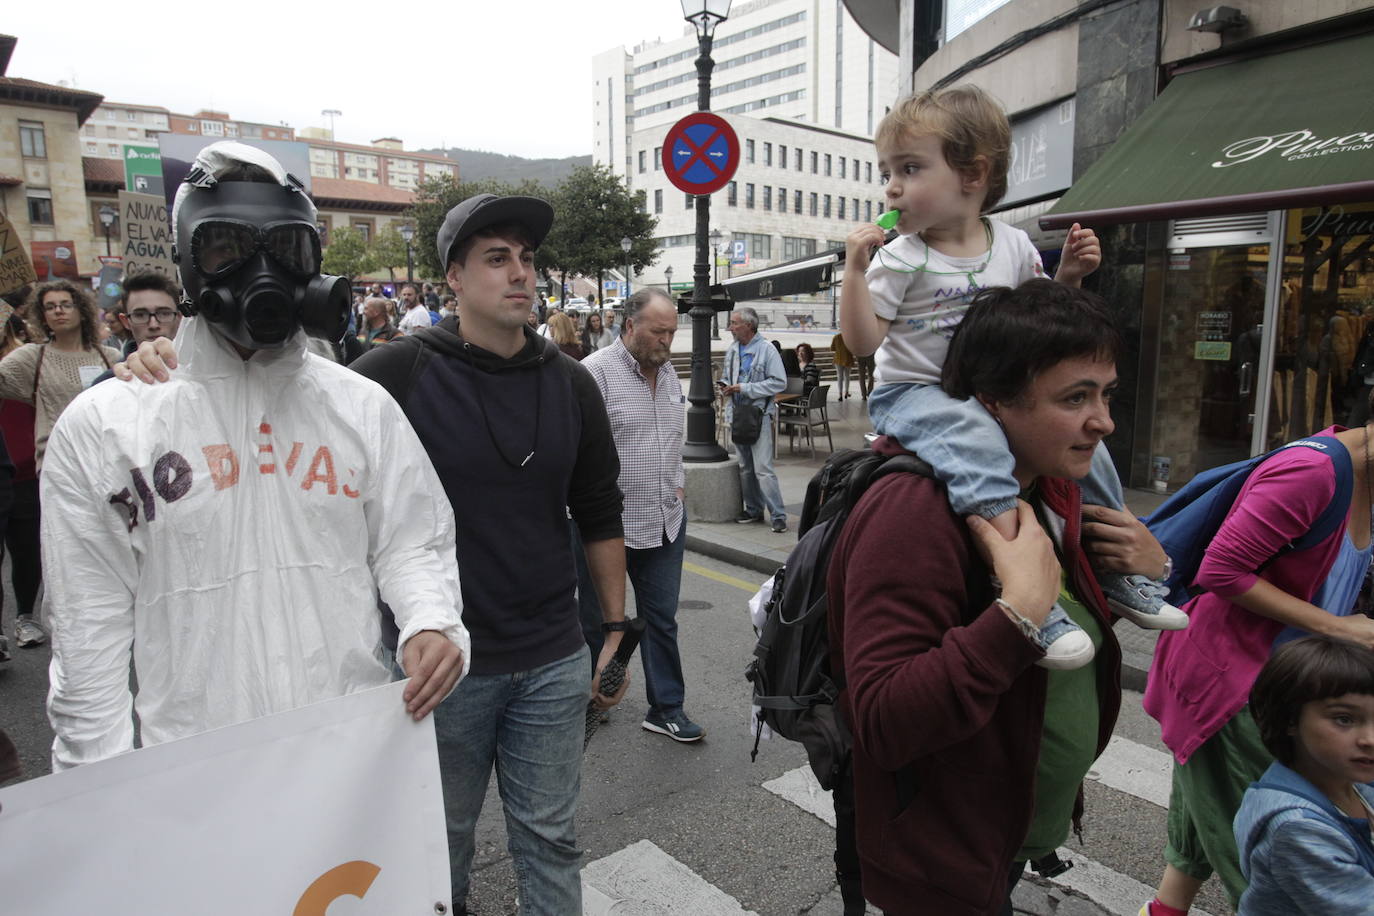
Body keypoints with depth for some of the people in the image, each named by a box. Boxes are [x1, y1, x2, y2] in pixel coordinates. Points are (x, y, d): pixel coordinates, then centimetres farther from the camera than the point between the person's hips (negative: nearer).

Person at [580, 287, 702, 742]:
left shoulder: (669, 373, 12)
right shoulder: (596, 371, -13)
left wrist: (677, 483, 15)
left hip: (665, 521, 6)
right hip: (609, 526, -6)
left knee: (661, 619, 13)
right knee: (599, 623, 12)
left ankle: (666, 708, 24)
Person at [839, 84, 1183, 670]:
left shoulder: (1013, 246, 5)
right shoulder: (900, 258, -8)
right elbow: (861, 342, -14)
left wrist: (1067, 275, 1)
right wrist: (855, 269, -22)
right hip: (913, 394, -5)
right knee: (977, 443, -36)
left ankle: (1115, 572, 20)